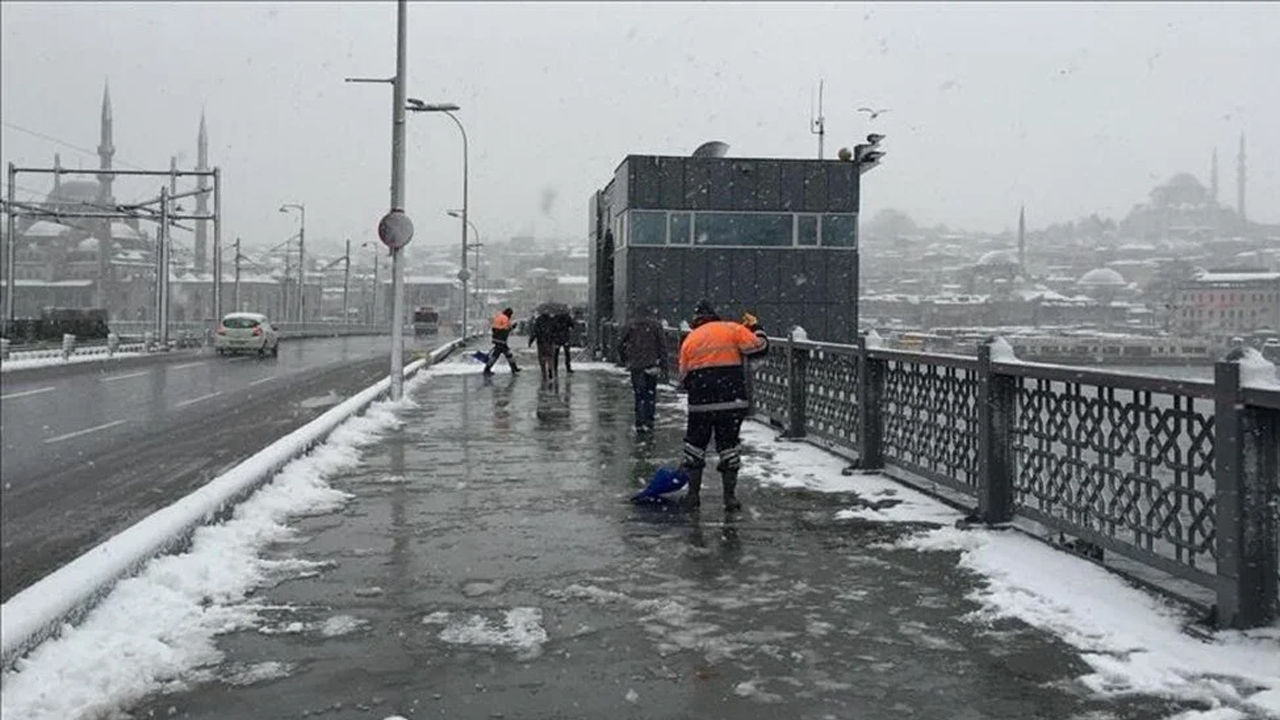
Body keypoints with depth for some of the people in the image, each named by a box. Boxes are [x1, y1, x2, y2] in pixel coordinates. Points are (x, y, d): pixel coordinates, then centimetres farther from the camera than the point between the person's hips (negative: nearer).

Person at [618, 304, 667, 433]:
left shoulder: (630, 325, 3)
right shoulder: (656, 325, -1)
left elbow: (621, 345, 6)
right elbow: (663, 347, -2)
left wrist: (624, 361, 19)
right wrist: (663, 366, 2)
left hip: (635, 365, 1)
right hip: (651, 366, -1)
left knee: (639, 395, 8)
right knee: (650, 394, 7)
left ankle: (640, 424, 5)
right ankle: (648, 423, 2)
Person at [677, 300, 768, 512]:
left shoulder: (689, 340, 12)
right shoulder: (733, 329, 4)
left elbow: (684, 377, 12)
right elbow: (758, 347, -2)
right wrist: (760, 334, 18)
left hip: (701, 402, 1)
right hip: (733, 399, -1)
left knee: (695, 444, 14)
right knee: (728, 445, 8)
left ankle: (693, 494, 16)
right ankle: (730, 496, 7)